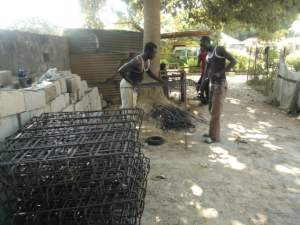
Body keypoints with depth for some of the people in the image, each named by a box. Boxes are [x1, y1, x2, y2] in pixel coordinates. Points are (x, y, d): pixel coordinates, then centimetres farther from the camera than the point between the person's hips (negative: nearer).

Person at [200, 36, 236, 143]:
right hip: (213, 85, 9)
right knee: (212, 110, 14)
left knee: (215, 111, -5)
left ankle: (215, 136, 5)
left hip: (220, 85, -9)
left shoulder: (219, 49, -9)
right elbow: (206, 72, 18)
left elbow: (234, 61, -15)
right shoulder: (208, 56, 15)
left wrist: (220, 73, -21)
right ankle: (213, 133, 26)